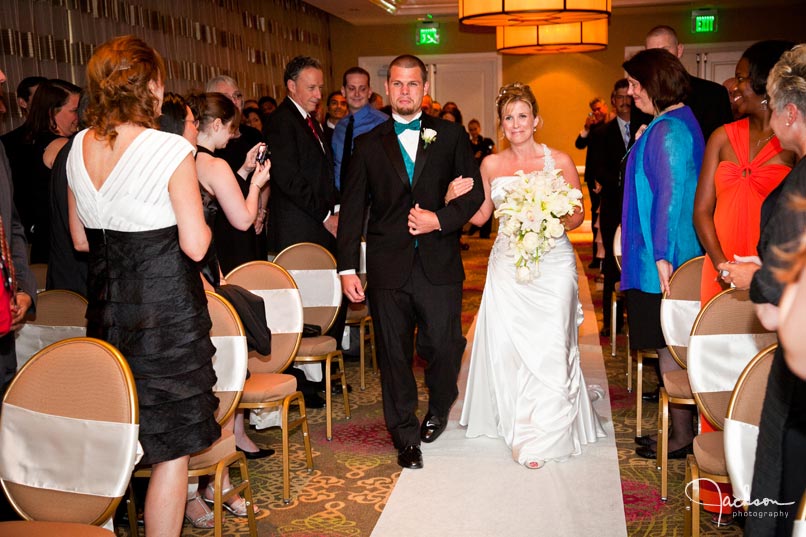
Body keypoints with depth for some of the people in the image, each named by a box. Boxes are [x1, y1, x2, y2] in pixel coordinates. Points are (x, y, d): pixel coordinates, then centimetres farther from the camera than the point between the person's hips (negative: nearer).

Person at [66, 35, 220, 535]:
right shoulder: (171, 150, -16)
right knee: (172, 450, 6)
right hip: (166, 311, -7)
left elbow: (81, 240, 12)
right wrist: (198, 220, 4)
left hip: (107, 307, 7)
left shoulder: (80, 148, 4)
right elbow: (195, 246, -16)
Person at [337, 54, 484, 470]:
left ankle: (438, 408, 34)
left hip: (439, 263, 0)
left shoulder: (451, 135, 8)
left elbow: (474, 192, 5)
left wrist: (440, 219, -13)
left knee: (443, 347, 1)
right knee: (394, 355, 6)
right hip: (388, 267, 1)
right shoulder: (369, 144, 9)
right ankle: (405, 436, 23)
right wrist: (347, 268, 0)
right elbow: (351, 209, 7)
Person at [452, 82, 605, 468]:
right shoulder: (491, 165, 6)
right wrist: (455, 198, -5)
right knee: (506, 345, 3)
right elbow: (480, 215, 13)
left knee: (549, 347, -3)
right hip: (507, 265, 3)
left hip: (552, 263, -2)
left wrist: (556, 221, -17)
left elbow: (578, 213, 4)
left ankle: (543, 436, 11)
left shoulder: (559, 161, -1)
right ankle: (515, 422, 24)